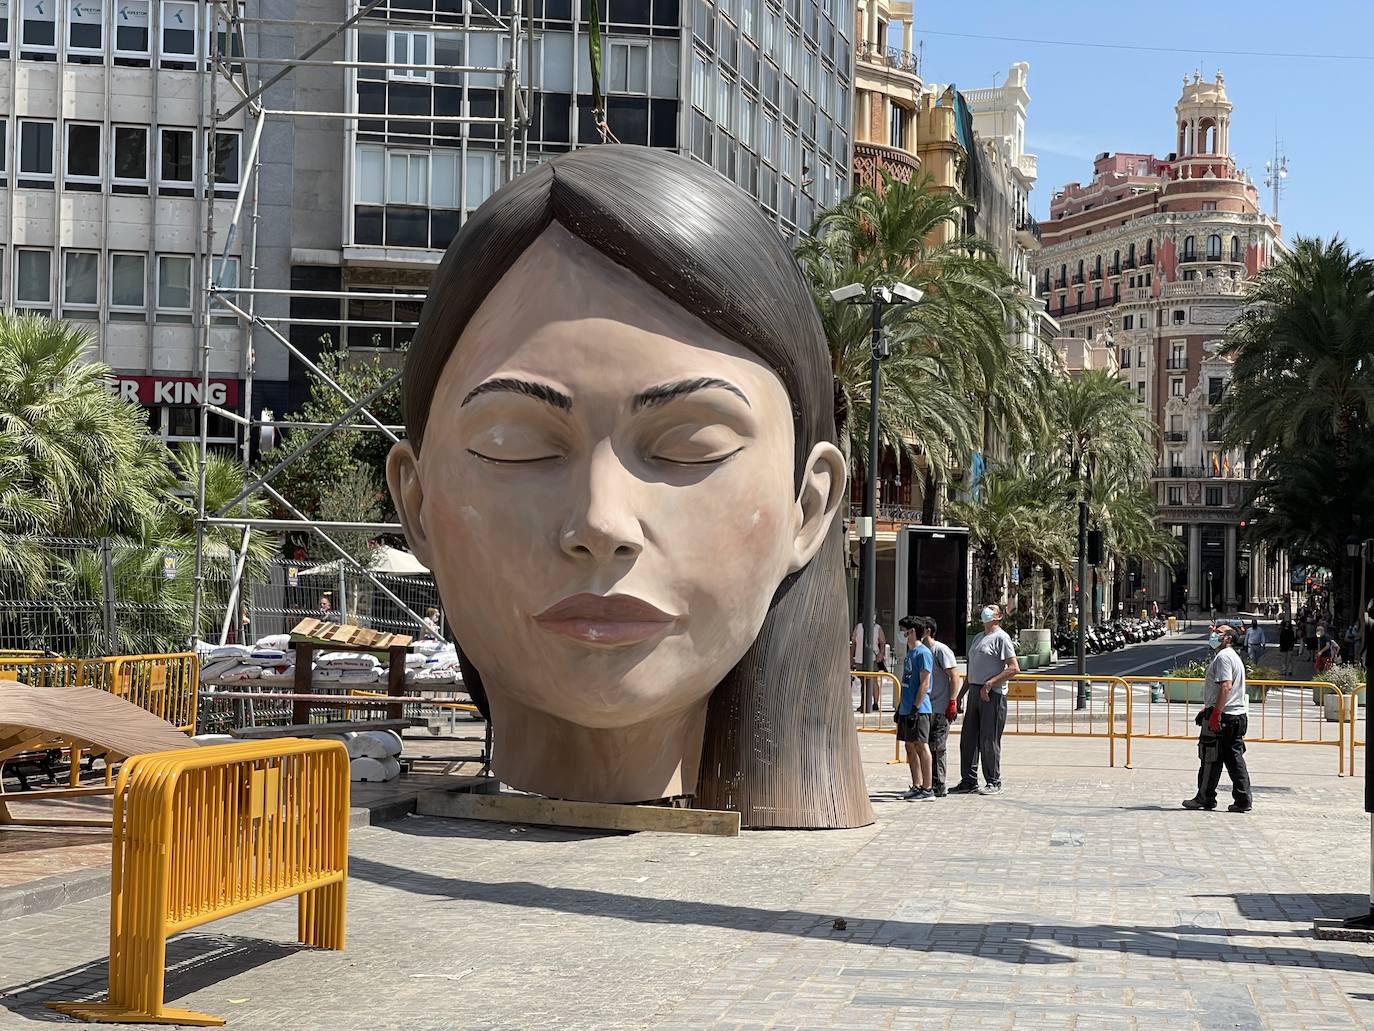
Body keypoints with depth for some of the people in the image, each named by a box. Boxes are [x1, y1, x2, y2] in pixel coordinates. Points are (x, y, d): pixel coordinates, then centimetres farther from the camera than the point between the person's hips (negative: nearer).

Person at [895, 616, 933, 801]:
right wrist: (899, 708, 21)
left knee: (921, 746, -7)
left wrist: (915, 708, -20)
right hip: (907, 710, 9)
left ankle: (927, 789, -4)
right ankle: (916, 787, 16)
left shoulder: (922, 653, -11)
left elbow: (924, 683, -16)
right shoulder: (909, 653, 17)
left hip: (919, 710, -9)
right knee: (910, 747, 10)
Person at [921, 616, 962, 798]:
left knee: (936, 748, -6)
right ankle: (929, 785, 14)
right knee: (927, 747, 8)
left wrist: (952, 702, -19)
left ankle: (939, 787, -1)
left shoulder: (941, 650, -10)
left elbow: (955, 677, -14)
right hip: (927, 708, 8)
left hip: (941, 709, -8)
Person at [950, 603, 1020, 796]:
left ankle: (994, 782, 5)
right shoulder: (978, 638, 20)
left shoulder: (1001, 637, -5)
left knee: (989, 740, -4)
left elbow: (1014, 668, -13)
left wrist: (989, 684, -18)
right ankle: (969, 781, 14)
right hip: (974, 692, 8)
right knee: (968, 738, 8)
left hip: (993, 694, -8)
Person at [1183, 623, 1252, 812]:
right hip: (1237, 717, 10)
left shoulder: (1223, 657, -12)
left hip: (1221, 718, -10)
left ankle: (1205, 799, 5)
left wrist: (1215, 713, -25)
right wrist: (1208, 708, 33)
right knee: (1234, 759, 8)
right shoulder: (1234, 657, 21)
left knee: (1210, 759, -1)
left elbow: (1226, 686, -23)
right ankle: (1243, 800, 5)